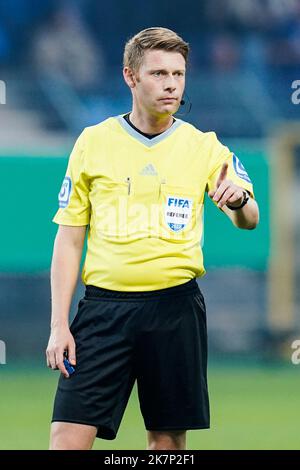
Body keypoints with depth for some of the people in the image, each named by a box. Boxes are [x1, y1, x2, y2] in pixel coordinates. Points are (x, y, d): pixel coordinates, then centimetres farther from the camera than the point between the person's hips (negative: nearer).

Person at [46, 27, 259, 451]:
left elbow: (249, 219, -2)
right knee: (68, 437, -10)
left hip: (175, 307, 1)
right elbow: (68, 239, 7)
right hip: (104, 303, -1)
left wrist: (239, 200, -27)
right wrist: (59, 325, 0)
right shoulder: (93, 142, 6)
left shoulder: (203, 147, 6)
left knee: (168, 439, 4)